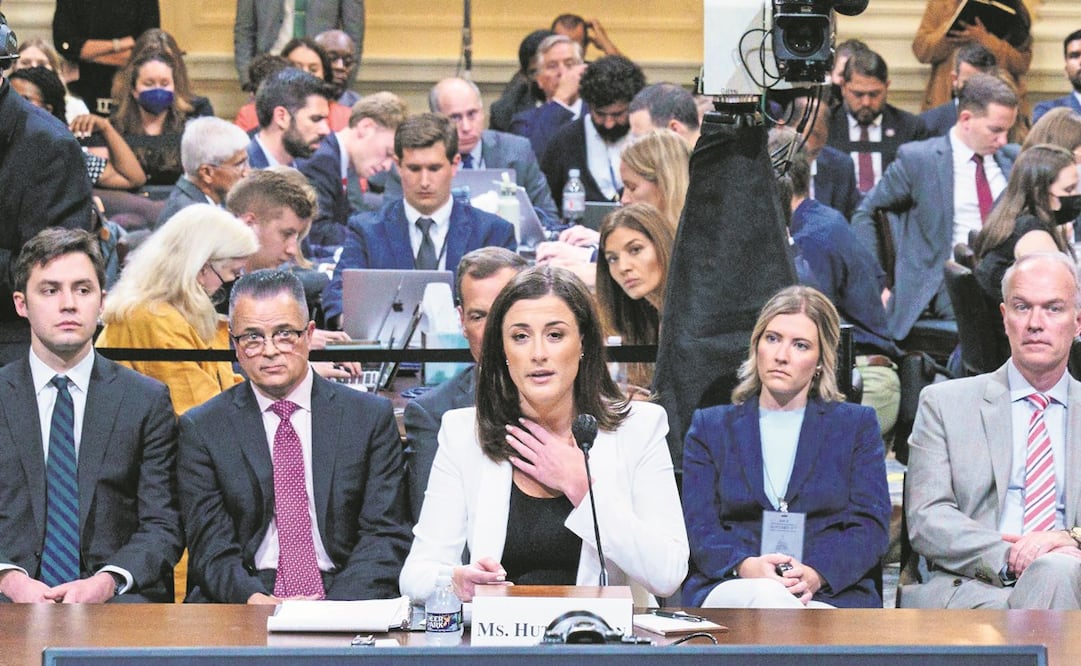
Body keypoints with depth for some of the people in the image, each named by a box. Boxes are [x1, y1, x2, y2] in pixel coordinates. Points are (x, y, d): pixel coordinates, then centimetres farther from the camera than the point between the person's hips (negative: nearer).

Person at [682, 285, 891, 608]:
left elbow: (871, 525, 6)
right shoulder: (710, 427, 20)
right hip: (729, 590, 0)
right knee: (769, 596, -39)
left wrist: (815, 575, -15)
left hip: (831, 593, 0)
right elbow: (700, 527, 8)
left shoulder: (856, 425, 18)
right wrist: (746, 566, -17)